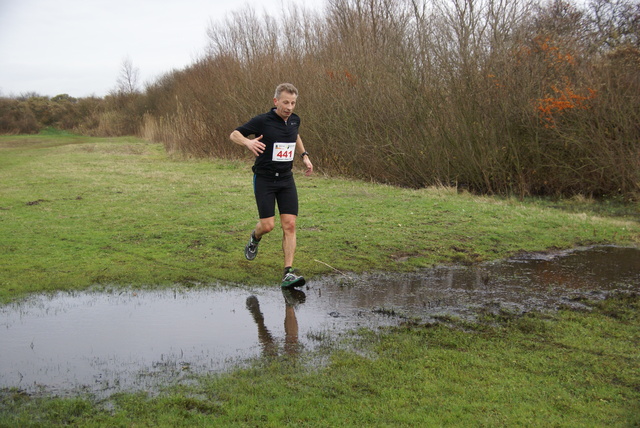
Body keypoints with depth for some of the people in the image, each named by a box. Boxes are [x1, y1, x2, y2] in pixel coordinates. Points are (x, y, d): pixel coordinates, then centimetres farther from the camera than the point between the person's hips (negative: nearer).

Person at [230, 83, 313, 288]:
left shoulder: (294, 120, 5)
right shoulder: (262, 121, -12)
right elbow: (234, 134, -7)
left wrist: (304, 156, 16)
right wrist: (248, 142, -28)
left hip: (286, 179, 4)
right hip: (264, 180, -4)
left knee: (289, 225, -6)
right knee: (268, 225, -8)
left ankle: (288, 273, -3)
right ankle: (254, 240, 31)